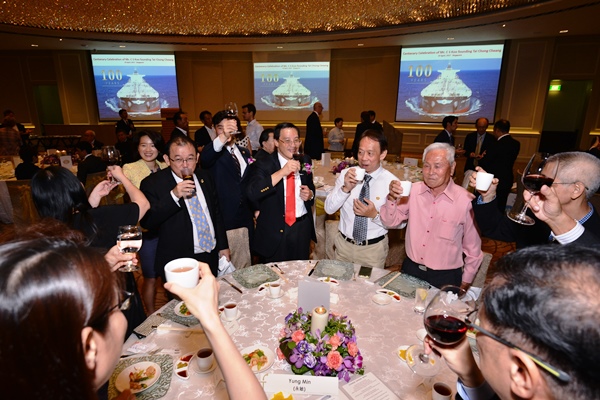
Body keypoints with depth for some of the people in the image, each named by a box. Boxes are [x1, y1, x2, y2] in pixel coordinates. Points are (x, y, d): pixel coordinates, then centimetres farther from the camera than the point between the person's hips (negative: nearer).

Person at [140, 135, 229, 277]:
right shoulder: (152, 183, -11)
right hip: (179, 262, -4)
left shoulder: (204, 176, 5)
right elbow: (147, 222, -19)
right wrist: (173, 195, -30)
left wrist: (223, 246, 11)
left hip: (212, 256, 5)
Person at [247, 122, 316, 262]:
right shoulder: (264, 165, -11)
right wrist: (282, 172, -33)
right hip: (275, 230, -4)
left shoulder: (305, 161, 3)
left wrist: (310, 194, -5)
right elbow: (251, 193, -28)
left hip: (302, 227, 4)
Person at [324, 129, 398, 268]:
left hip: (374, 249, -2)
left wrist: (375, 215, -25)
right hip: (344, 244, 2)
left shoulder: (391, 182, -13)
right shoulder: (346, 174, -5)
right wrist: (345, 189, -23)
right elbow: (329, 209, -8)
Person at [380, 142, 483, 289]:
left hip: (445, 278, -3)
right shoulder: (413, 190, -5)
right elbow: (390, 222, -3)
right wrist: (392, 198, -21)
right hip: (410, 269, 4)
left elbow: (473, 249, -5)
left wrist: (465, 283, 2)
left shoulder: (466, 200, -15)